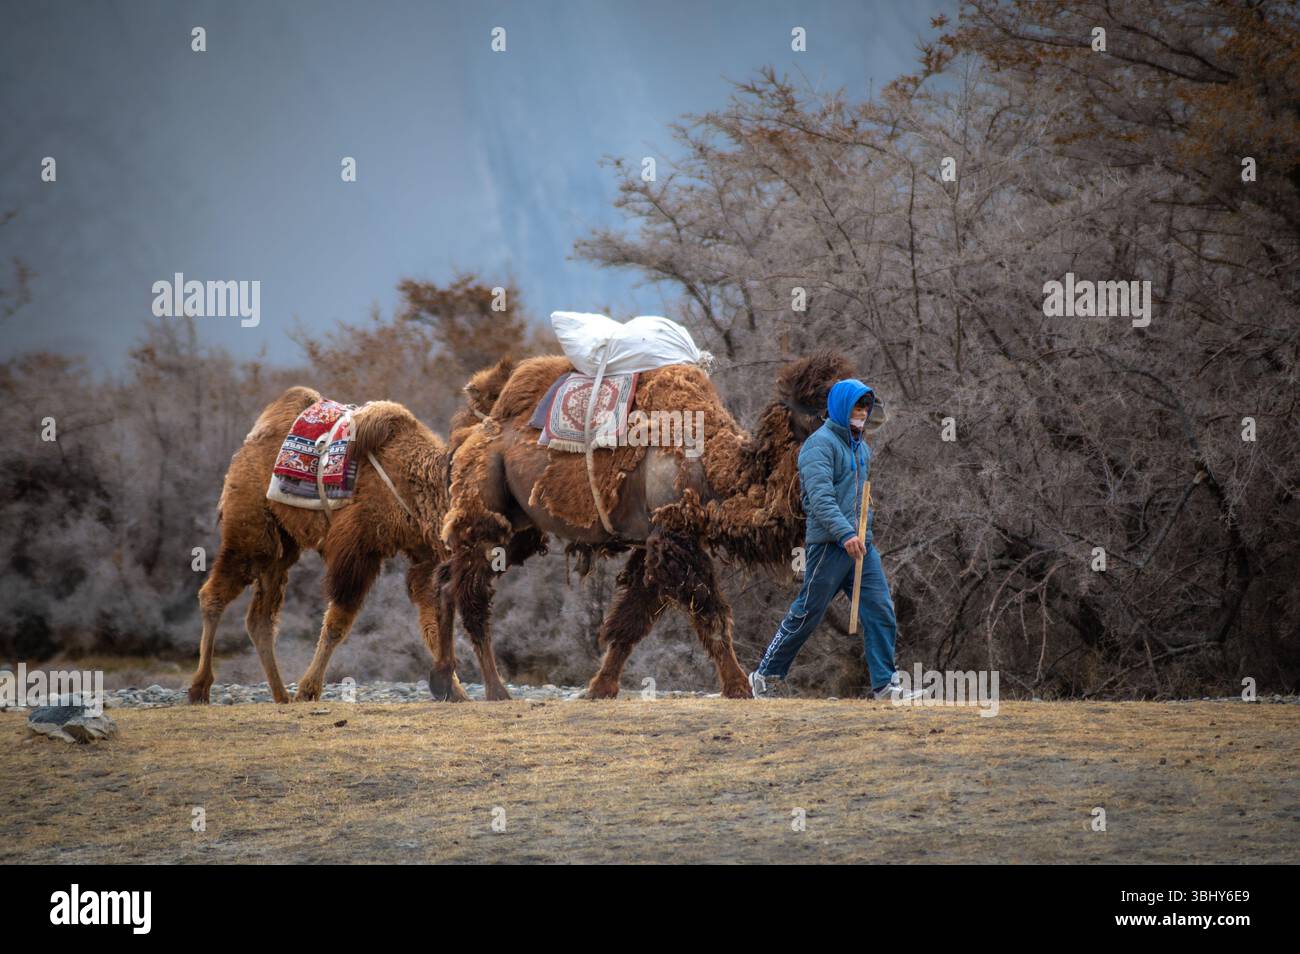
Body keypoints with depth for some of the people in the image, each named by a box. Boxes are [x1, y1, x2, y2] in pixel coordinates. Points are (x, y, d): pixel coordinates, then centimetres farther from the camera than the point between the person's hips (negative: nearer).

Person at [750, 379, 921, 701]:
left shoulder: (861, 447, 18)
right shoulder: (820, 443, -10)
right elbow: (820, 497, -23)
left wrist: (864, 532, 18)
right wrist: (845, 534, -33)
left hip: (861, 544, 8)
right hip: (828, 542, -8)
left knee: (880, 610, -2)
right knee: (807, 613, 0)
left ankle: (885, 683, 0)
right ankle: (766, 675, 14)